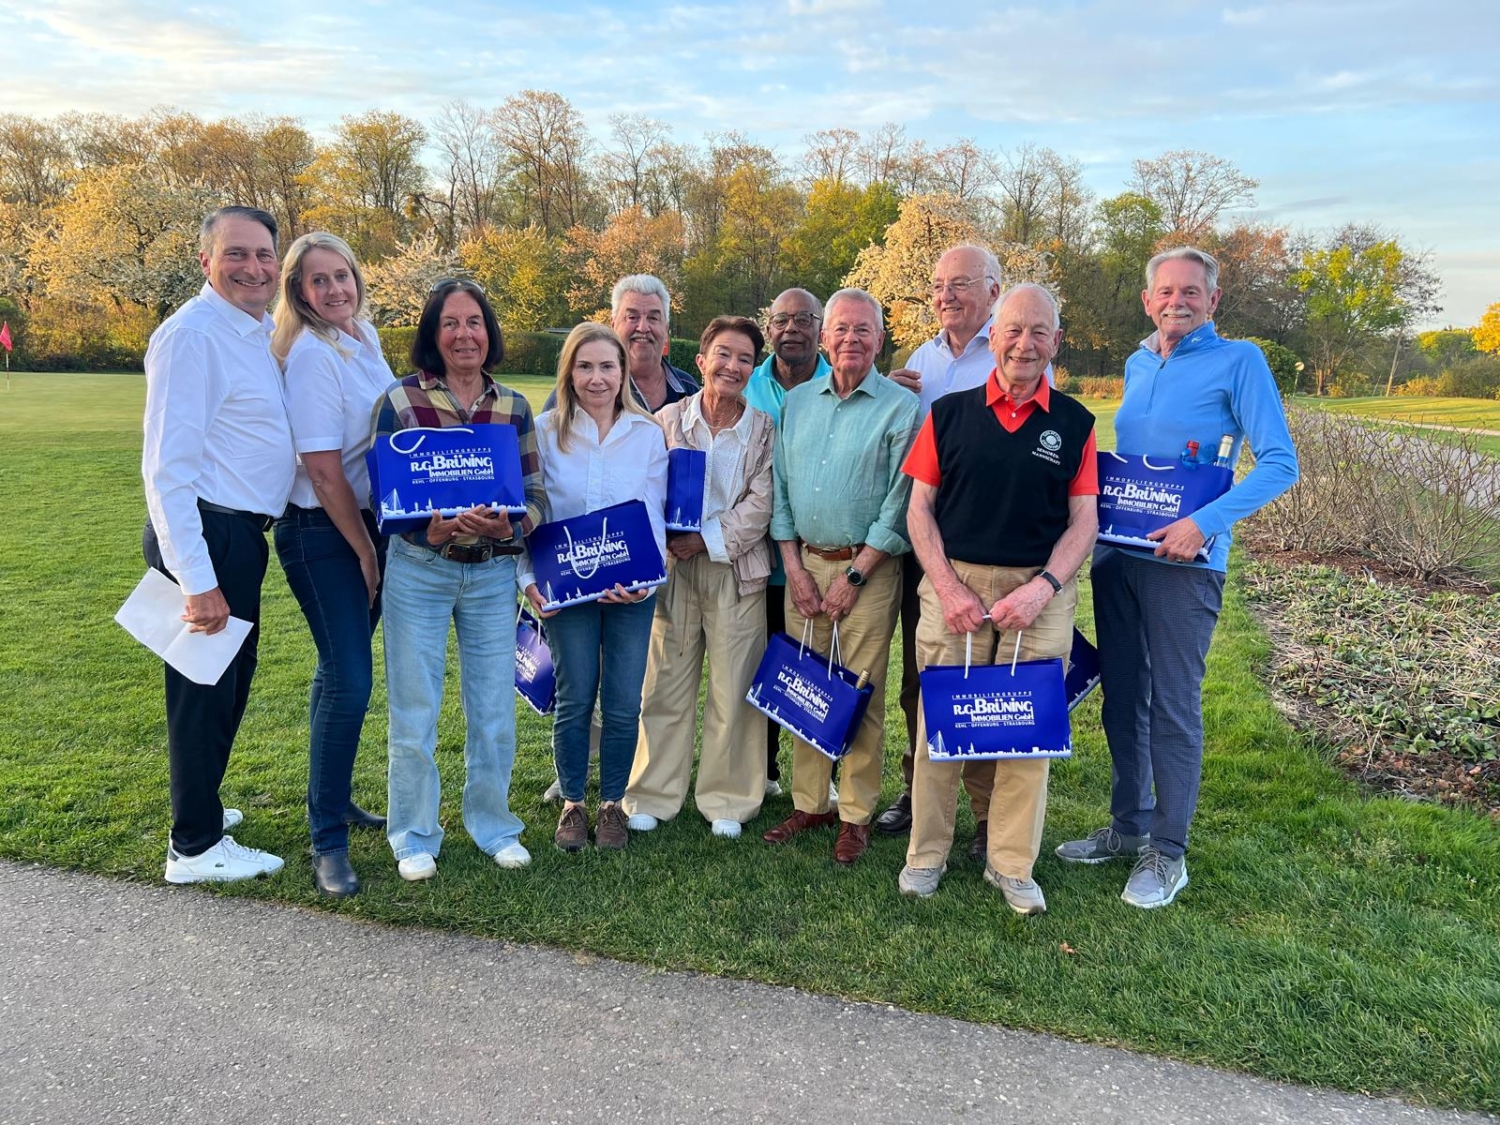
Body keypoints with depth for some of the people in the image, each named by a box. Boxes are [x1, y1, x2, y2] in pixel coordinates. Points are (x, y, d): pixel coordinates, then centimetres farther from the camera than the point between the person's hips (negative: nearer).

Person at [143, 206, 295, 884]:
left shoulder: (259, 333, 11)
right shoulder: (192, 335, -17)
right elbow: (167, 467, -22)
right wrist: (196, 581, -24)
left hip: (243, 534, 9)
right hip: (205, 535, -9)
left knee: (232, 678, 22)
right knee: (205, 687, 2)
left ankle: (199, 804, 42)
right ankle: (195, 847, 19)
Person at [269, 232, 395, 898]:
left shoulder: (365, 336, 8)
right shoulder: (311, 355, -16)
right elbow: (323, 469, -18)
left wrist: (376, 540, 13)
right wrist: (364, 551, -12)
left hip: (368, 520, 8)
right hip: (322, 534, -8)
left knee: (342, 671, 17)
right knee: (348, 680, -8)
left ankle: (333, 798, 33)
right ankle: (327, 840, 4)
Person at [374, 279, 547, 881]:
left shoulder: (513, 407, 4)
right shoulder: (400, 400, -4)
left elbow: (537, 494, 3)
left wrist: (507, 525, -19)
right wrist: (435, 527, -24)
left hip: (493, 574, 2)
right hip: (418, 570, -2)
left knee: (494, 708, 10)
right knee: (415, 710, 6)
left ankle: (493, 823, 29)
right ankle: (415, 836, 23)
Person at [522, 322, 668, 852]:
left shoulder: (648, 434, 1)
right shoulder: (545, 431, -1)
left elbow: (655, 514, 0)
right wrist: (529, 579, -10)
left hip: (631, 589, 1)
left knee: (623, 704, 4)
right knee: (575, 700, 5)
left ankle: (612, 804, 23)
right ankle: (572, 803, 24)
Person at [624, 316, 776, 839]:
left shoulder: (764, 430, 2)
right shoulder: (669, 419, 4)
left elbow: (760, 504, -5)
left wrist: (707, 540, -13)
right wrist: (669, 542, -13)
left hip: (737, 570, 0)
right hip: (674, 567, 1)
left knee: (733, 692, 4)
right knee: (666, 687, 7)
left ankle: (727, 801, 19)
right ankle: (652, 796, 19)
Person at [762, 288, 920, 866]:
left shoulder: (900, 406, -4)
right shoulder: (797, 401, 11)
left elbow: (901, 501, -9)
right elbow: (780, 487, 10)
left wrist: (854, 576, -12)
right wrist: (794, 567, 0)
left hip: (867, 566, -4)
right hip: (803, 563, 4)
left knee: (861, 695, 0)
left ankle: (856, 815, 12)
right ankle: (809, 802, 21)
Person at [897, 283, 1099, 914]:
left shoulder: (1074, 425, 6)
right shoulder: (949, 413, 5)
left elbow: (1084, 520, 4)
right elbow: (919, 508, 4)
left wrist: (1043, 587, -11)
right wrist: (947, 586, -6)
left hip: (1039, 593, 0)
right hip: (953, 585, 0)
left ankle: (1012, 865, 20)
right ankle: (926, 854, 20)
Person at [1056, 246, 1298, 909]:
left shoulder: (1239, 362, -5)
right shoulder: (1137, 365, 13)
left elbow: (1280, 463, -12)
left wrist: (1205, 523, -21)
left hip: (1183, 563, -6)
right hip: (1116, 552, 6)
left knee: (1173, 707, 0)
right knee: (1121, 698, 13)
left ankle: (1167, 853, 14)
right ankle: (1128, 827, 28)